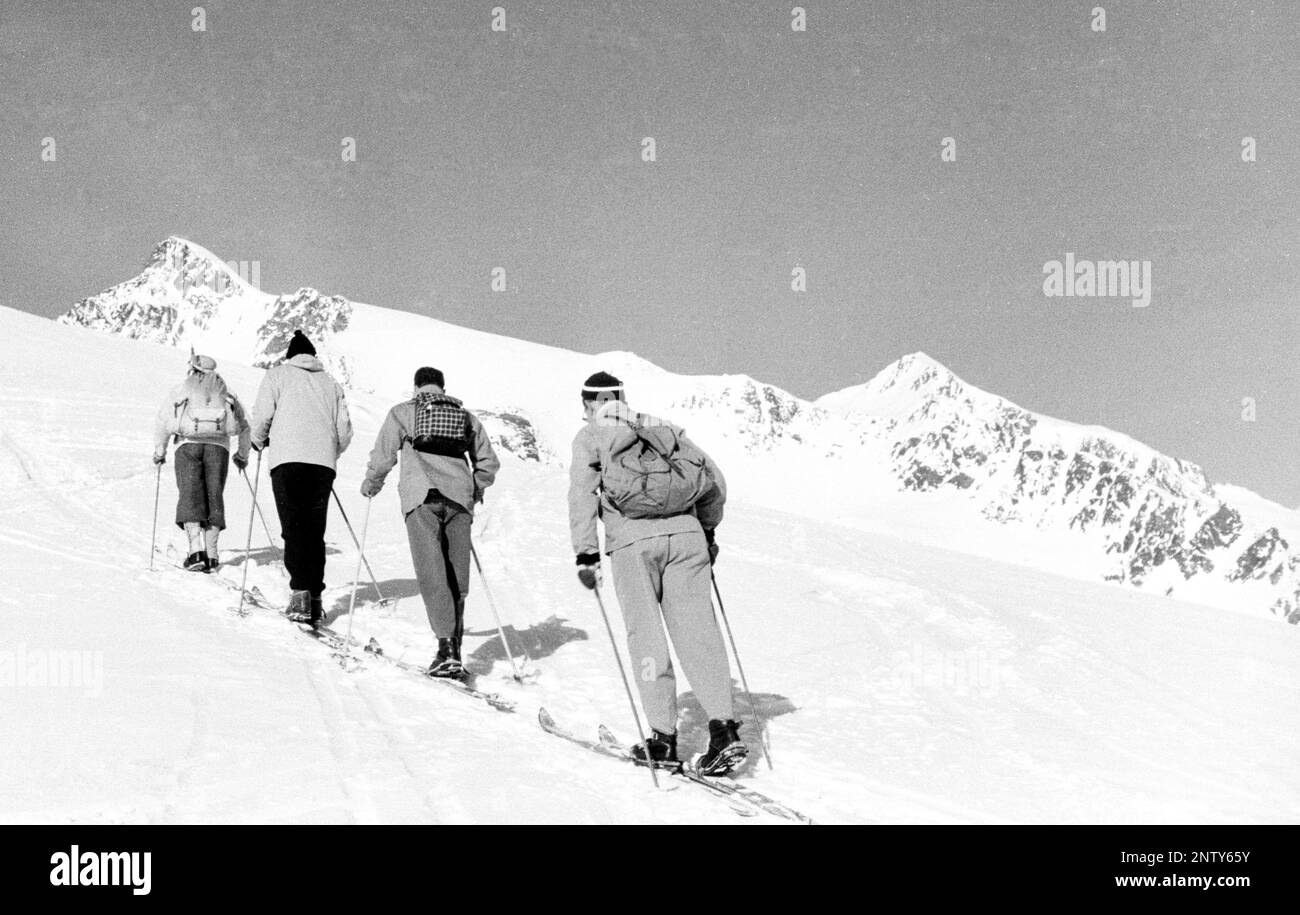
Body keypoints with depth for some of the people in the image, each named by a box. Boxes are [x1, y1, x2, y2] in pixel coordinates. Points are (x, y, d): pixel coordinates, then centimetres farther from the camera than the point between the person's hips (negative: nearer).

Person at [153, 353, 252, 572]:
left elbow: (162, 422, 13)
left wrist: (159, 451, 24)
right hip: (218, 447, 2)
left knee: (190, 496, -5)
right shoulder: (226, 393, 25)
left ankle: (196, 548, -22)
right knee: (214, 497, 4)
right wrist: (242, 455, 39)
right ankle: (211, 553, -4)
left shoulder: (181, 390, 19)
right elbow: (243, 427, 27)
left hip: (188, 445, -1)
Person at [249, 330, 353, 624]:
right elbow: (344, 428, 15)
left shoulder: (278, 375, 12)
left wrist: (259, 441, 21)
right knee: (315, 531, 8)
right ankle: (315, 596, 3)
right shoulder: (330, 383, 22)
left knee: (294, 527, -7)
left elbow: (262, 414, 1)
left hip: (288, 459, -3)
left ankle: (301, 592, -21)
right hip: (323, 463, 3)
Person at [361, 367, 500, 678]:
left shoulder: (403, 412, 13)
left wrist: (370, 485, 28)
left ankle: (447, 648, -21)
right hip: (459, 500, 3)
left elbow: (382, 456, 10)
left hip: (422, 497, -3)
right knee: (457, 576, 9)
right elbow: (489, 462, 22)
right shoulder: (467, 417, 21)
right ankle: (454, 645, 10)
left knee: (432, 573, -9)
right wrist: (475, 490, 39)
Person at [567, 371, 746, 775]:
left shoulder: (590, 436, 15)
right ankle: (724, 730, -8)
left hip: (633, 541, -3)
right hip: (685, 534, 3)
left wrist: (586, 554, -3)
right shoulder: (662, 428, 25)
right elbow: (714, 480, 20)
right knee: (697, 631, 1)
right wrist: (707, 530, 31)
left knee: (646, 636, 3)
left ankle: (663, 739, 3)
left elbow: (582, 492, 0)